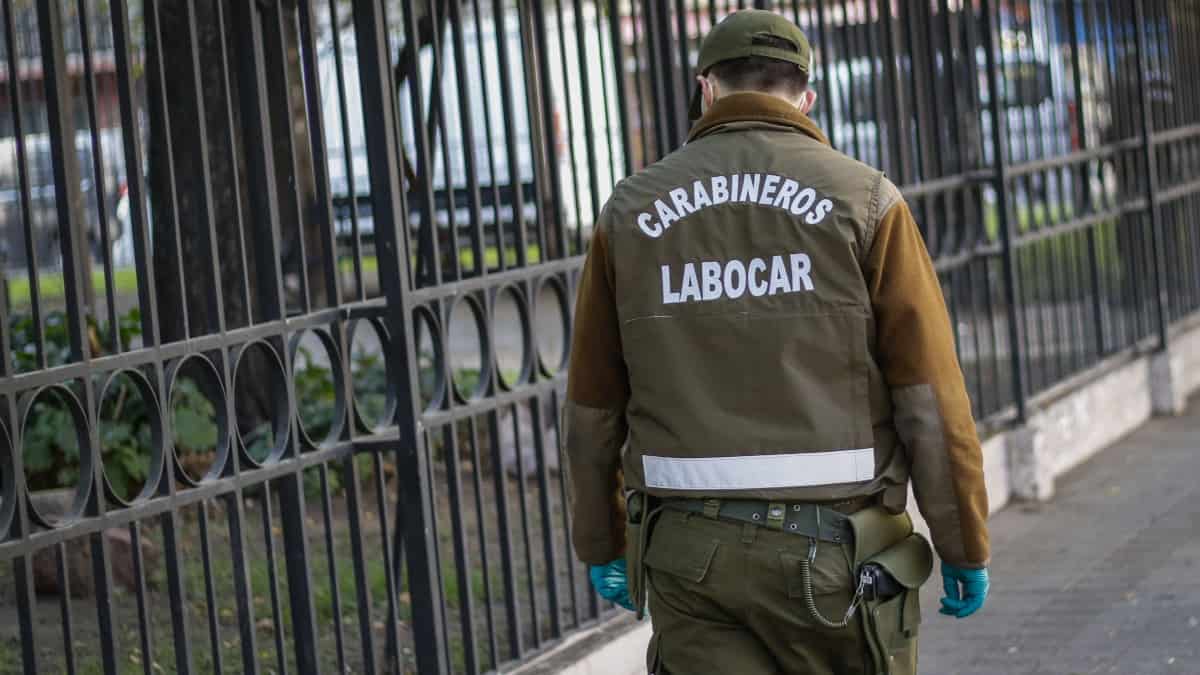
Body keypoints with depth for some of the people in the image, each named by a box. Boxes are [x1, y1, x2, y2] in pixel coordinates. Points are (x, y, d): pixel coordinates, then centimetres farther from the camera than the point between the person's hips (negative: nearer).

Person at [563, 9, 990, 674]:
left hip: (690, 552, 2)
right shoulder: (862, 201, -3)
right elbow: (930, 405, -8)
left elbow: (592, 414, 9)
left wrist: (602, 546, 21)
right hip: (831, 550, -2)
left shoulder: (631, 212, 4)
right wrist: (966, 549, 1)